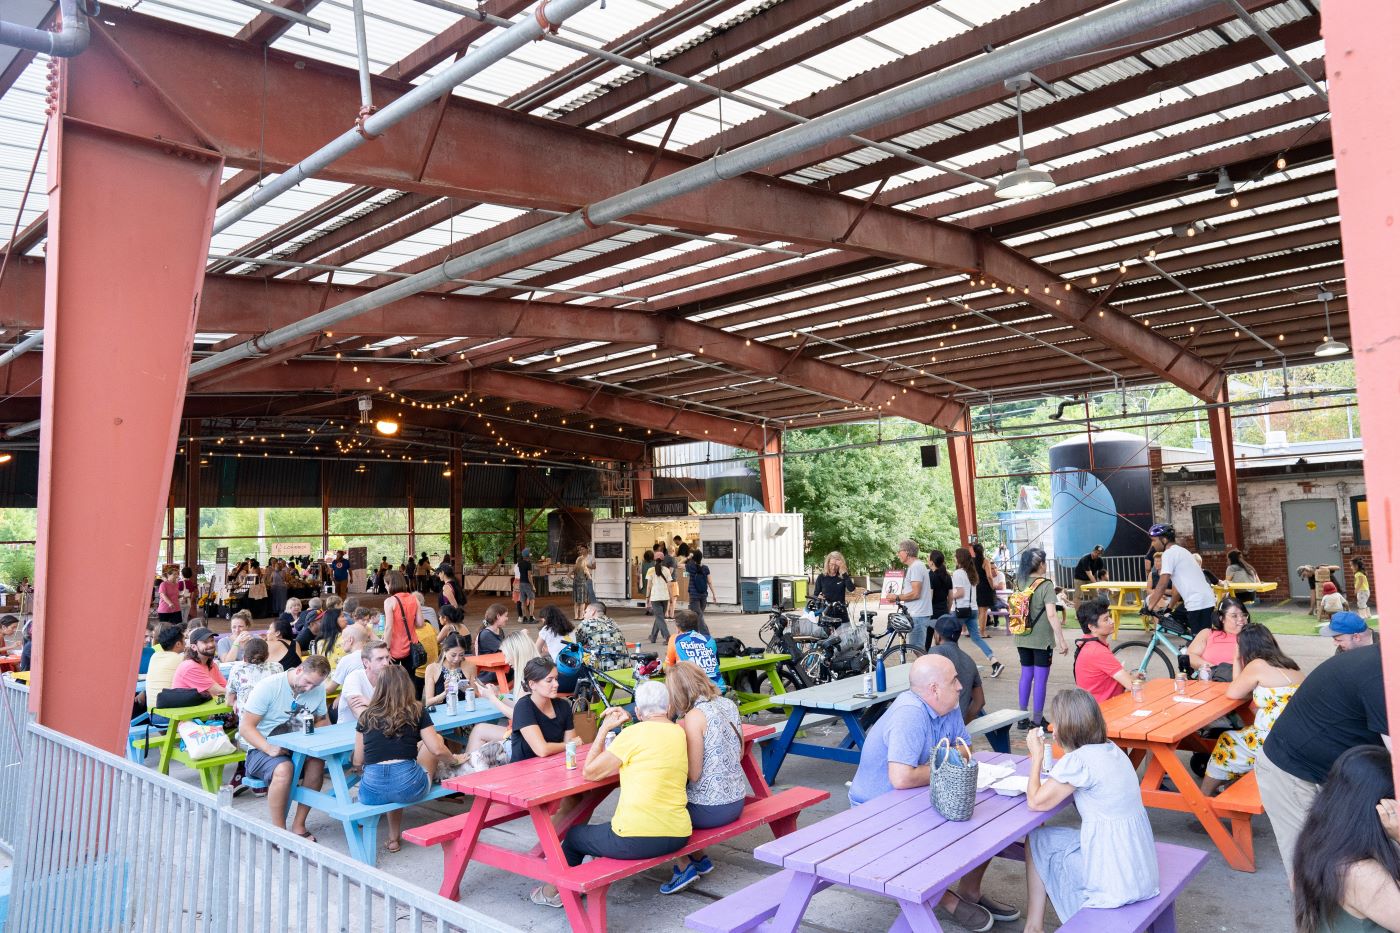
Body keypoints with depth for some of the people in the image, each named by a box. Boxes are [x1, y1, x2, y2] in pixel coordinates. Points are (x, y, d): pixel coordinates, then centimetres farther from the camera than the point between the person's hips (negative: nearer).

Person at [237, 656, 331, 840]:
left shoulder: (319, 689, 1)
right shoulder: (268, 687, -15)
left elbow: (322, 720, 13)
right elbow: (246, 727, -15)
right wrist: (269, 749, -31)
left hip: (294, 747, 4)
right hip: (262, 748, -4)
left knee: (317, 761, -29)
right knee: (283, 768, -36)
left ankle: (298, 826, -18)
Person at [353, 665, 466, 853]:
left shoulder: (366, 716, 11)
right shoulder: (417, 711, 6)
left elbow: (358, 761, 14)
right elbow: (437, 750, 2)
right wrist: (455, 760, 22)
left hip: (372, 792, 3)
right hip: (408, 787, -3)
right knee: (437, 738, 23)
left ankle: (394, 837, 27)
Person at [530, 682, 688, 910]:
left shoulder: (635, 733, -11)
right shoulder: (680, 733, 6)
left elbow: (589, 772, -5)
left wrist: (604, 728, 3)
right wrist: (626, 722, 14)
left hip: (636, 839, -6)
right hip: (677, 837, 6)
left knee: (574, 835, 23)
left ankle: (555, 892, 43)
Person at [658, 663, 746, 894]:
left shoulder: (694, 717, -19)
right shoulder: (728, 705, 2)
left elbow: (693, 774, -18)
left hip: (711, 810, -7)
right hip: (736, 802, 7)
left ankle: (685, 867, 16)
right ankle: (700, 859, 27)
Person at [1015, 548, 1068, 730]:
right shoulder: (1045, 585, -13)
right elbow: (1051, 615, -20)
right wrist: (1061, 640, -18)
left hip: (1022, 639, 6)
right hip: (1041, 640, -6)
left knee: (1026, 676, 14)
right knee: (1040, 679, 2)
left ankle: (1023, 718, 19)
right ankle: (1037, 721, 7)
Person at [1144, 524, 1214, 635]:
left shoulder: (1169, 553, -9)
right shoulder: (1180, 551, 20)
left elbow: (1162, 585, -15)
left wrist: (1149, 607, -10)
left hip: (1197, 602, -10)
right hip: (1207, 600, 10)